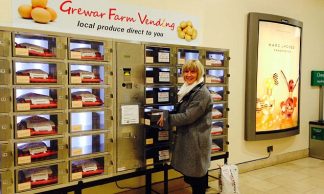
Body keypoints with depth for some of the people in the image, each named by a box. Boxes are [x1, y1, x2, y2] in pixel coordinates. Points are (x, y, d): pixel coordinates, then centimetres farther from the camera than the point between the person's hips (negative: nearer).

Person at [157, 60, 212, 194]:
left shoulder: (202, 93, -18)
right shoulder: (188, 90, 12)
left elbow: (188, 116, -22)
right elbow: (180, 112, 20)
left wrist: (166, 118, -14)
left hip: (196, 141, -9)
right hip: (187, 139, 9)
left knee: (197, 178, 5)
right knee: (190, 174, 19)